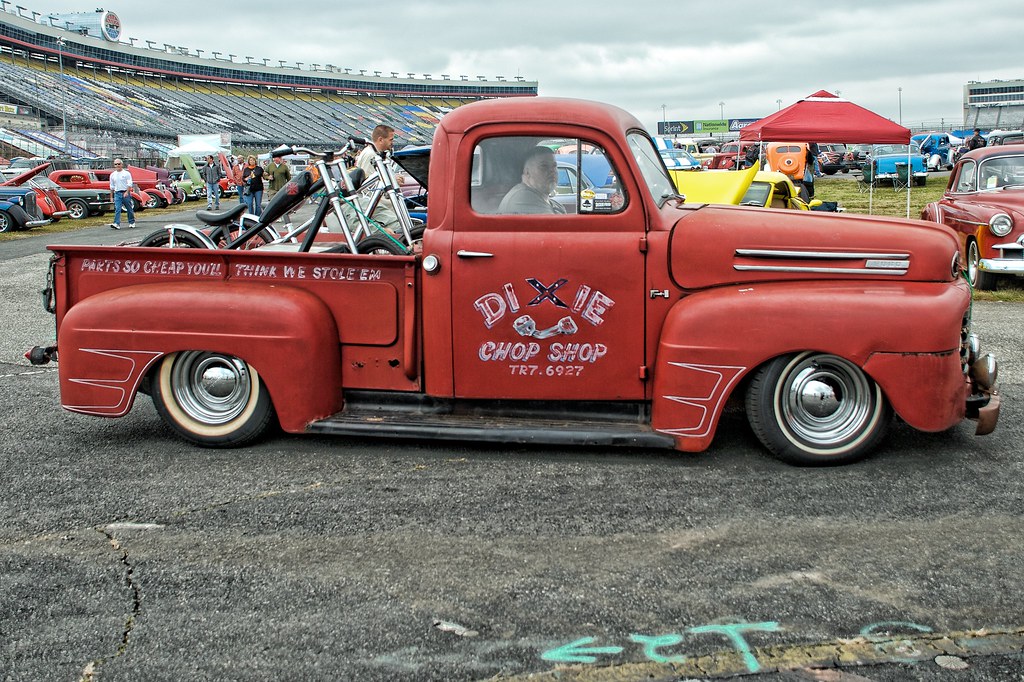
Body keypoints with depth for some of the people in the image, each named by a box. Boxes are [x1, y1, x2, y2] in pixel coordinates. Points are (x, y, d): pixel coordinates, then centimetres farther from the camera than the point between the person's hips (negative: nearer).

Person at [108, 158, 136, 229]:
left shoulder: (126, 173, 0)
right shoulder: (112, 175, 12)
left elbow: (130, 184, -7)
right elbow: (112, 187, 18)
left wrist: (127, 192, -21)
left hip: (126, 193, -2)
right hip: (117, 193, 2)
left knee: (129, 209, 6)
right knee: (117, 209, -11)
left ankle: (132, 222, 22)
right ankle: (117, 224, -20)